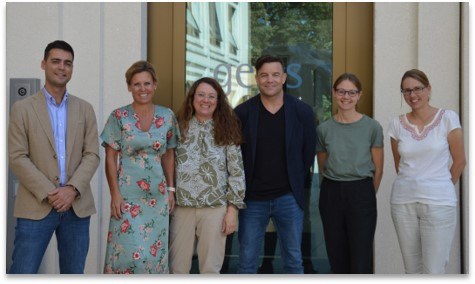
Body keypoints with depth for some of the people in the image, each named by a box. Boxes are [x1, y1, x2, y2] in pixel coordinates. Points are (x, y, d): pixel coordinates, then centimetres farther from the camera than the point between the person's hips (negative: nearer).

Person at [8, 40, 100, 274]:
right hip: (36, 206, -2)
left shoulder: (85, 109, 10)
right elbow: (17, 158, -4)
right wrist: (49, 193, -13)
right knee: (23, 272, -4)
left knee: (73, 272, 9)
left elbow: (92, 155, 4)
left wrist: (72, 189, -11)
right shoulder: (22, 108, 2)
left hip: (77, 206, 3)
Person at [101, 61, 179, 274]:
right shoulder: (119, 117, -3)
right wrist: (115, 194, -9)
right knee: (128, 252, -5)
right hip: (128, 195, -3)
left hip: (158, 195, 3)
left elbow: (168, 155, 11)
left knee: (155, 252, 7)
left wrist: (171, 188, 6)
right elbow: (110, 158, -3)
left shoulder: (167, 117, 5)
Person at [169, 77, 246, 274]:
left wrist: (232, 208, -4)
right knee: (178, 267, 6)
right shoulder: (179, 127, 5)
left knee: (211, 267, 7)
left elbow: (236, 172, 1)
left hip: (215, 208, -1)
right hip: (182, 206, 1)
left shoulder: (227, 130, 3)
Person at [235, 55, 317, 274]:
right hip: (252, 200, 0)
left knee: (293, 261, 9)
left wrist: (300, 186, 6)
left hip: (289, 198, 0)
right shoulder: (242, 113, -2)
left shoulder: (302, 112, -1)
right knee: (246, 262, 7)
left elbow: (308, 152, 6)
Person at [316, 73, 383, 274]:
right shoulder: (324, 129, 4)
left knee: (361, 262, -4)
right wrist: (334, 190, 12)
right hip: (331, 194, 3)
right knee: (337, 258, 8)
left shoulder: (372, 127, -2)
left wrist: (367, 195, 8)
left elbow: (378, 169, 4)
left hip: (361, 193, -2)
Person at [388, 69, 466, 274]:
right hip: (403, 202, 3)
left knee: (434, 271, -5)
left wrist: (441, 188, 11)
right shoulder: (397, 124, 4)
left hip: (439, 203, -3)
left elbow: (460, 161, 3)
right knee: (411, 269, 10)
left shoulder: (448, 118, -4)